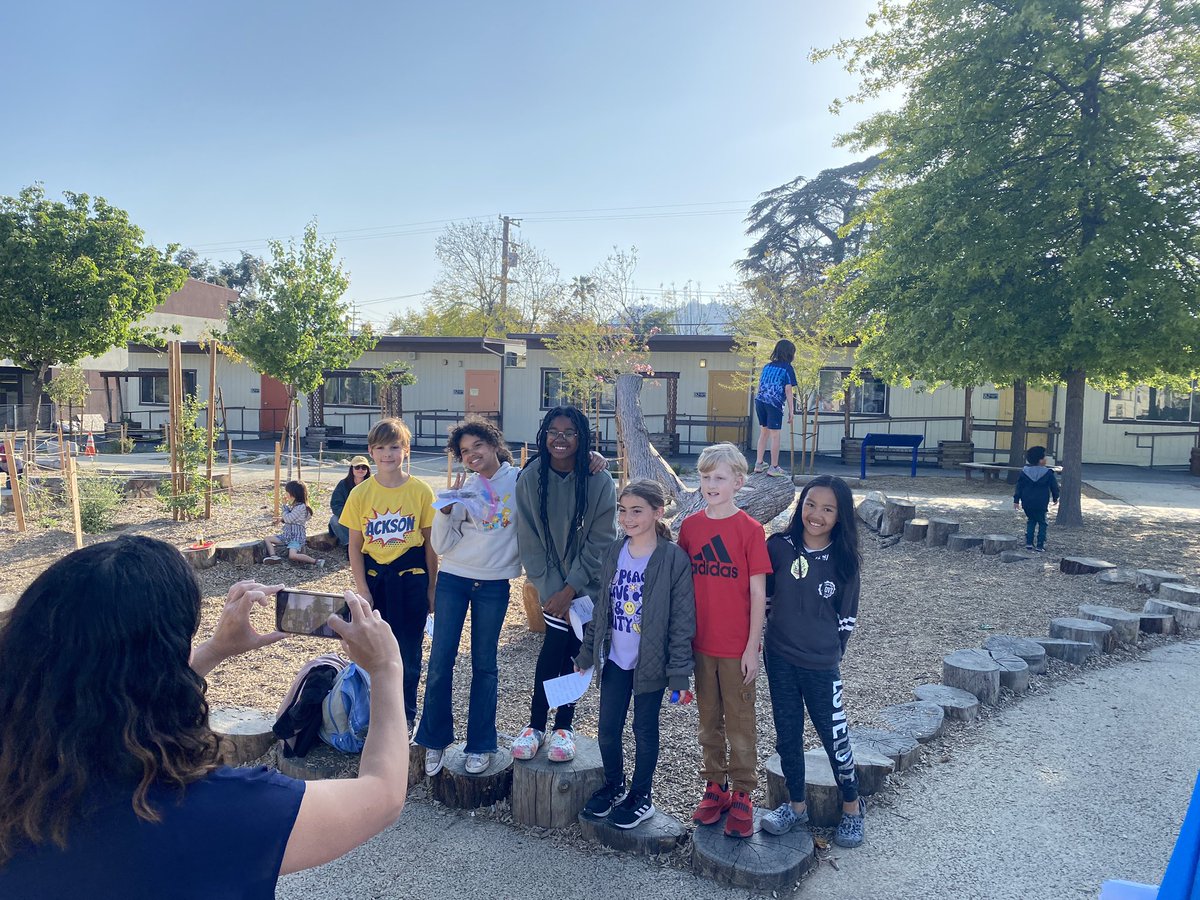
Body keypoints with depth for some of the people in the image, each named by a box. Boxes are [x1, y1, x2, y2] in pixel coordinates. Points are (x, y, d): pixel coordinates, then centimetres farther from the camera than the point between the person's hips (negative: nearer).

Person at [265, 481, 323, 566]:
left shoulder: (301, 507, -18)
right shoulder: (293, 505, 12)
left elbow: (288, 519, -18)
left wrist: (285, 507, -5)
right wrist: (281, 519, 6)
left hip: (297, 536, -10)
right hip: (287, 534, 10)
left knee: (292, 555, -30)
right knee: (267, 539, 3)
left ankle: (316, 561, -22)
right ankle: (273, 557, -17)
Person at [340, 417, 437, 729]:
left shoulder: (421, 491, -5)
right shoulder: (361, 494, -1)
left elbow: (430, 543, 1)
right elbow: (355, 546, 2)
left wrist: (431, 588, 2)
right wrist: (362, 590, -4)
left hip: (410, 578, -1)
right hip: (373, 578, 1)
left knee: (408, 650, 7)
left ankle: (406, 715, 25)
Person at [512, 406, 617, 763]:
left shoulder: (599, 481, -12)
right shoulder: (530, 478, -7)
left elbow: (600, 541, -11)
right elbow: (529, 540, -6)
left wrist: (569, 590, -14)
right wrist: (550, 590, -11)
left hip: (588, 584, -1)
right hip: (552, 585, 1)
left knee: (565, 653, 2)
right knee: (559, 652, -2)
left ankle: (561, 727, 20)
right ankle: (537, 725, 17)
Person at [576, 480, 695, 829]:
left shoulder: (674, 559, -16)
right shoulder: (614, 552, 0)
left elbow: (682, 620, -13)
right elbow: (600, 607, 9)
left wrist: (679, 673, -13)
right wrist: (586, 654, 11)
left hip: (651, 662, -4)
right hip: (615, 659, 5)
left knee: (644, 729, 12)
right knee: (607, 727, 11)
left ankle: (640, 797, 32)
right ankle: (613, 786, 37)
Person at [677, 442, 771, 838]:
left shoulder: (749, 529, -11)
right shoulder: (690, 526, 1)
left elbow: (758, 593, -8)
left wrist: (752, 647, -9)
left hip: (737, 646, -4)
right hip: (701, 643, 4)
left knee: (740, 723, 9)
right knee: (709, 721, 16)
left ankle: (742, 795, 24)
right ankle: (715, 787, 31)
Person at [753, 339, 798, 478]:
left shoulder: (767, 366, 16)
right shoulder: (787, 368, -2)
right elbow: (788, 390, -5)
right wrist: (790, 411, -1)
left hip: (760, 401, 6)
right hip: (774, 404, -6)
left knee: (763, 433, 16)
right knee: (775, 435, 1)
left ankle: (759, 464, 19)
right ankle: (774, 468, 4)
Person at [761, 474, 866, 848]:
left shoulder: (844, 560, -9)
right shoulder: (779, 547, -8)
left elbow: (846, 617, 1)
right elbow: (761, 594, 5)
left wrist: (831, 652, 6)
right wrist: (760, 635, 8)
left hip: (821, 664, -2)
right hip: (779, 659, 2)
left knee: (833, 735, 8)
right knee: (787, 734, 13)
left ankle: (852, 806, 31)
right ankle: (796, 805, 33)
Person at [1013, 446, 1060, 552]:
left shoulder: (1024, 471, 0)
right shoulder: (1048, 473, -8)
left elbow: (1019, 487, 1)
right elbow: (1054, 486, 2)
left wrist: (1016, 500, 5)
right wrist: (1055, 498, 20)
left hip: (1027, 503, 3)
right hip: (1041, 504, -3)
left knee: (1031, 520, 19)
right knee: (1042, 523, 9)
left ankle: (1029, 543, 13)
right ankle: (1040, 545, 4)